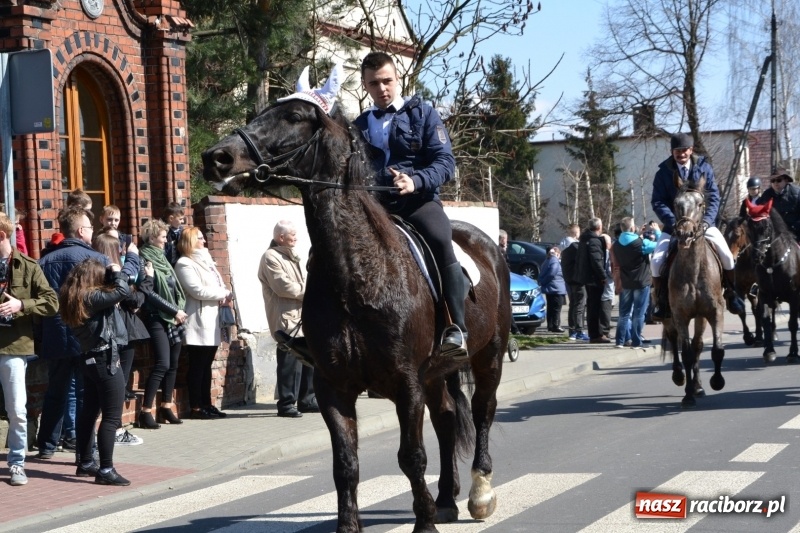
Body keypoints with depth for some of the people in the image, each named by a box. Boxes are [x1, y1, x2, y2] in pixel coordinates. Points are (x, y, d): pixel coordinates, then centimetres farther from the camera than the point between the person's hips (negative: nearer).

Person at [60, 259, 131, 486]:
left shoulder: (73, 297, 8)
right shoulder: (91, 297, -18)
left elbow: (110, 294, 14)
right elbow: (122, 290, -24)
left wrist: (112, 274, 3)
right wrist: (116, 272, -7)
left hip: (90, 358, 10)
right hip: (105, 358, -10)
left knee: (90, 411, 17)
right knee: (112, 416, -7)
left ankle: (85, 463, 25)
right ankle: (106, 470, -8)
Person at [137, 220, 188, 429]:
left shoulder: (161, 258, 16)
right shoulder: (145, 260, -9)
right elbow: (149, 293, -15)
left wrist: (180, 310, 6)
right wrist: (174, 310, -13)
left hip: (173, 318, 8)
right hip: (157, 319, -8)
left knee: (173, 363, 9)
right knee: (162, 364, -14)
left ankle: (166, 407, 18)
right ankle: (146, 411, -11)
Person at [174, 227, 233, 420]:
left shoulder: (205, 261, 20)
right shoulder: (184, 264, -8)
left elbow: (219, 284, 17)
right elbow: (198, 290, -17)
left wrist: (224, 296, -6)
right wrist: (225, 294, -7)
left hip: (212, 322, 8)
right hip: (198, 323, -8)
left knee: (206, 365, 10)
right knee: (197, 366, -5)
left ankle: (207, 404, 14)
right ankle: (196, 407, -2)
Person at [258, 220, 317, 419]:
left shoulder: (290, 257, 23)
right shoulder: (271, 257, -9)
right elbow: (284, 286, -18)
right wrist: (308, 290, -7)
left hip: (301, 315, 10)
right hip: (286, 318, -10)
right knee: (290, 361, -10)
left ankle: (307, 400, 21)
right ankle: (286, 404, -5)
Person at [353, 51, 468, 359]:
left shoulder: (422, 113, 7)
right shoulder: (361, 125, 19)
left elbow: (445, 163, -3)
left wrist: (415, 181, -21)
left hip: (418, 200, -4)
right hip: (375, 205, 4)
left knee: (440, 241, -34)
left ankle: (457, 329, -40)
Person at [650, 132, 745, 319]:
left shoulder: (703, 167, -1)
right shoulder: (664, 172, -4)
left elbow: (714, 197, -1)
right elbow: (658, 202, -7)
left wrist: (706, 221, -16)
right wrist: (674, 223, -20)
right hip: (674, 224, 0)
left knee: (726, 254, -14)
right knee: (656, 260, -17)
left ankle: (731, 295, 6)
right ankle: (662, 302, -1)